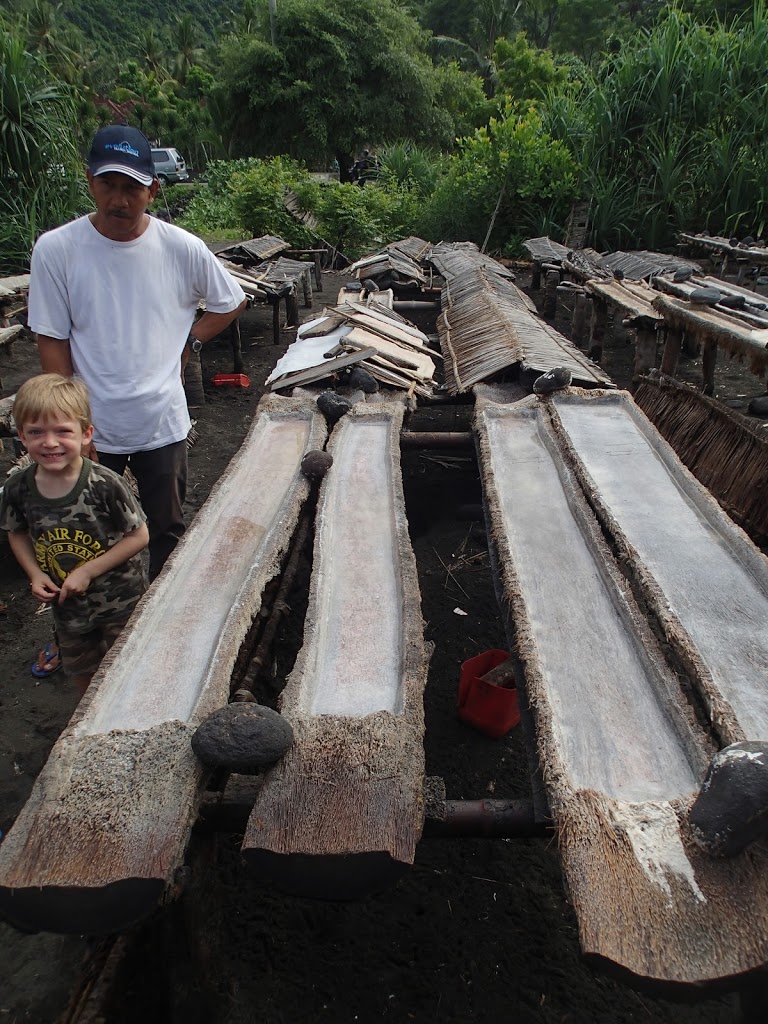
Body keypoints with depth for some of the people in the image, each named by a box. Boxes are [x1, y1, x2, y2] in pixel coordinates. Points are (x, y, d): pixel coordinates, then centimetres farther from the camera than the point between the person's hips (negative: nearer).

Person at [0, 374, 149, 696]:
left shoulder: (106, 485, -26)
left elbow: (139, 536, -19)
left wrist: (87, 571, -22)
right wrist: (35, 574, -11)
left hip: (121, 600, -4)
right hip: (67, 605, 4)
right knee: (80, 669, 27)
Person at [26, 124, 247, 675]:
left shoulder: (181, 247, -7)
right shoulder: (56, 249, -9)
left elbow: (231, 302, 9)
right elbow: (53, 342, -5)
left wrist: (187, 343, -2)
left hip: (162, 422, 1)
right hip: (90, 427, 0)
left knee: (168, 530, 16)